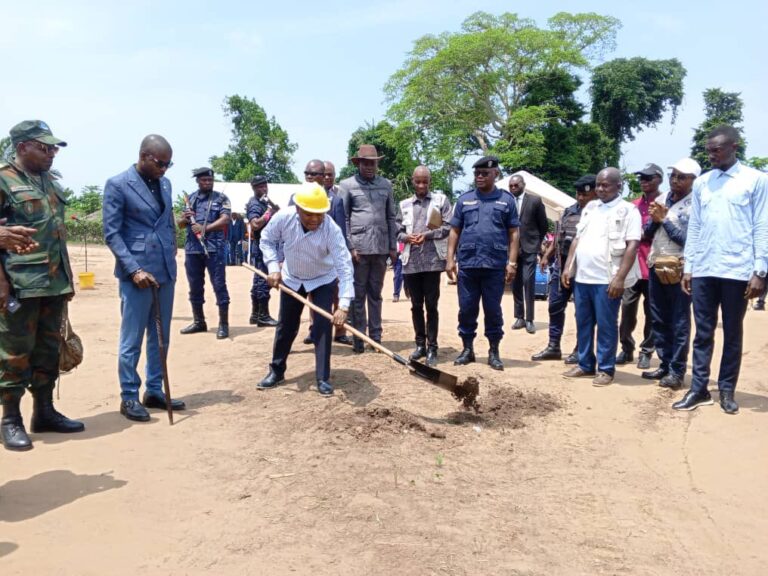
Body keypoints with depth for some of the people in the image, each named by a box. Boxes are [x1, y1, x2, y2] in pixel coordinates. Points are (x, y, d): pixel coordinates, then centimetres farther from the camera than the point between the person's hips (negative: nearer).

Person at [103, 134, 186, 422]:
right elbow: (111, 233, -10)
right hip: (136, 273, -6)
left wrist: (171, 259, 15)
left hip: (165, 272, 7)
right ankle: (129, 397, 12)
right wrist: (134, 269, -18)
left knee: (160, 337, 12)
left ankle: (154, 391, 22)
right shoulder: (117, 184, -7)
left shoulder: (165, 184, 13)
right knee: (132, 340, 0)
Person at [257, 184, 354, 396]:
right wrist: (273, 267, -20)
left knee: (323, 327, -10)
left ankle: (323, 378, 3)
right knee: (286, 326, 12)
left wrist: (343, 305, -48)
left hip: (323, 280, -2)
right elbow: (267, 239, -7)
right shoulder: (283, 218, -28)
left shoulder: (331, 229, -35)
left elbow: (344, 267, -39)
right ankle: (276, 370, 28)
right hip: (292, 279, 3)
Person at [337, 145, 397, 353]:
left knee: (375, 294, 10)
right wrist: (349, 247, -9)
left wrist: (393, 246, 8)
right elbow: (342, 218, -2)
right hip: (359, 247, -3)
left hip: (381, 248, 3)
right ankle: (358, 339, 8)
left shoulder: (386, 185, 11)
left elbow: (391, 217, 13)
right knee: (358, 295, 2)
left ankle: (376, 337, 16)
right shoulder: (347, 185, 2)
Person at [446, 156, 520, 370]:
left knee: (493, 310, 6)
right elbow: (454, 231, 11)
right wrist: (450, 258, 2)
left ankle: (494, 352, 17)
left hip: (495, 265, -1)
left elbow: (513, 233, 4)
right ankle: (467, 349, 20)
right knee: (466, 309, 7)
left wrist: (512, 262, -3)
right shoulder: (464, 200, 10)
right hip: (467, 264, 2)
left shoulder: (506, 200, 6)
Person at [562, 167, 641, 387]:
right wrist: (568, 266, 9)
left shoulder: (628, 210, -4)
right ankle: (585, 365, 23)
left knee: (606, 325, 1)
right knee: (583, 323, 12)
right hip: (582, 277, 6)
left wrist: (620, 278, -18)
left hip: (607, 279, -6)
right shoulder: (590, 208, 15)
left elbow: (632, 246, -11)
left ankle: (605, 369, 11)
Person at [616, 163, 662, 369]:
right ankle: (627, 349, 14)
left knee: (651, 311, 3)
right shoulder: (633, 204, 15)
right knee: (627, 307, 4)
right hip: (632, 264, 5)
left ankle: (646, 352, 12)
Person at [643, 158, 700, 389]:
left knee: (679, 323, 0)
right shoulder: (662, 199, 12)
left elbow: (687, 239, -17)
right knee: (659, 321, 12)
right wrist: (654, 219, -7)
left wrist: (664, 219, -12)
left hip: (678, 270, -7)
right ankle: (664, 364, 23)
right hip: (655, 267, 7)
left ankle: (677, 371, 5)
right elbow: (647, 233, 12)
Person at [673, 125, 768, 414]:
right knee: (703, 332, 7)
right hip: (703, 271, 3)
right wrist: (688, 267, 8)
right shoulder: (701, 183, 11)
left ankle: (727, 390, 18)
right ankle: (699, 389, 13)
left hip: (737, 271, -3)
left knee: (732, 333, 7)